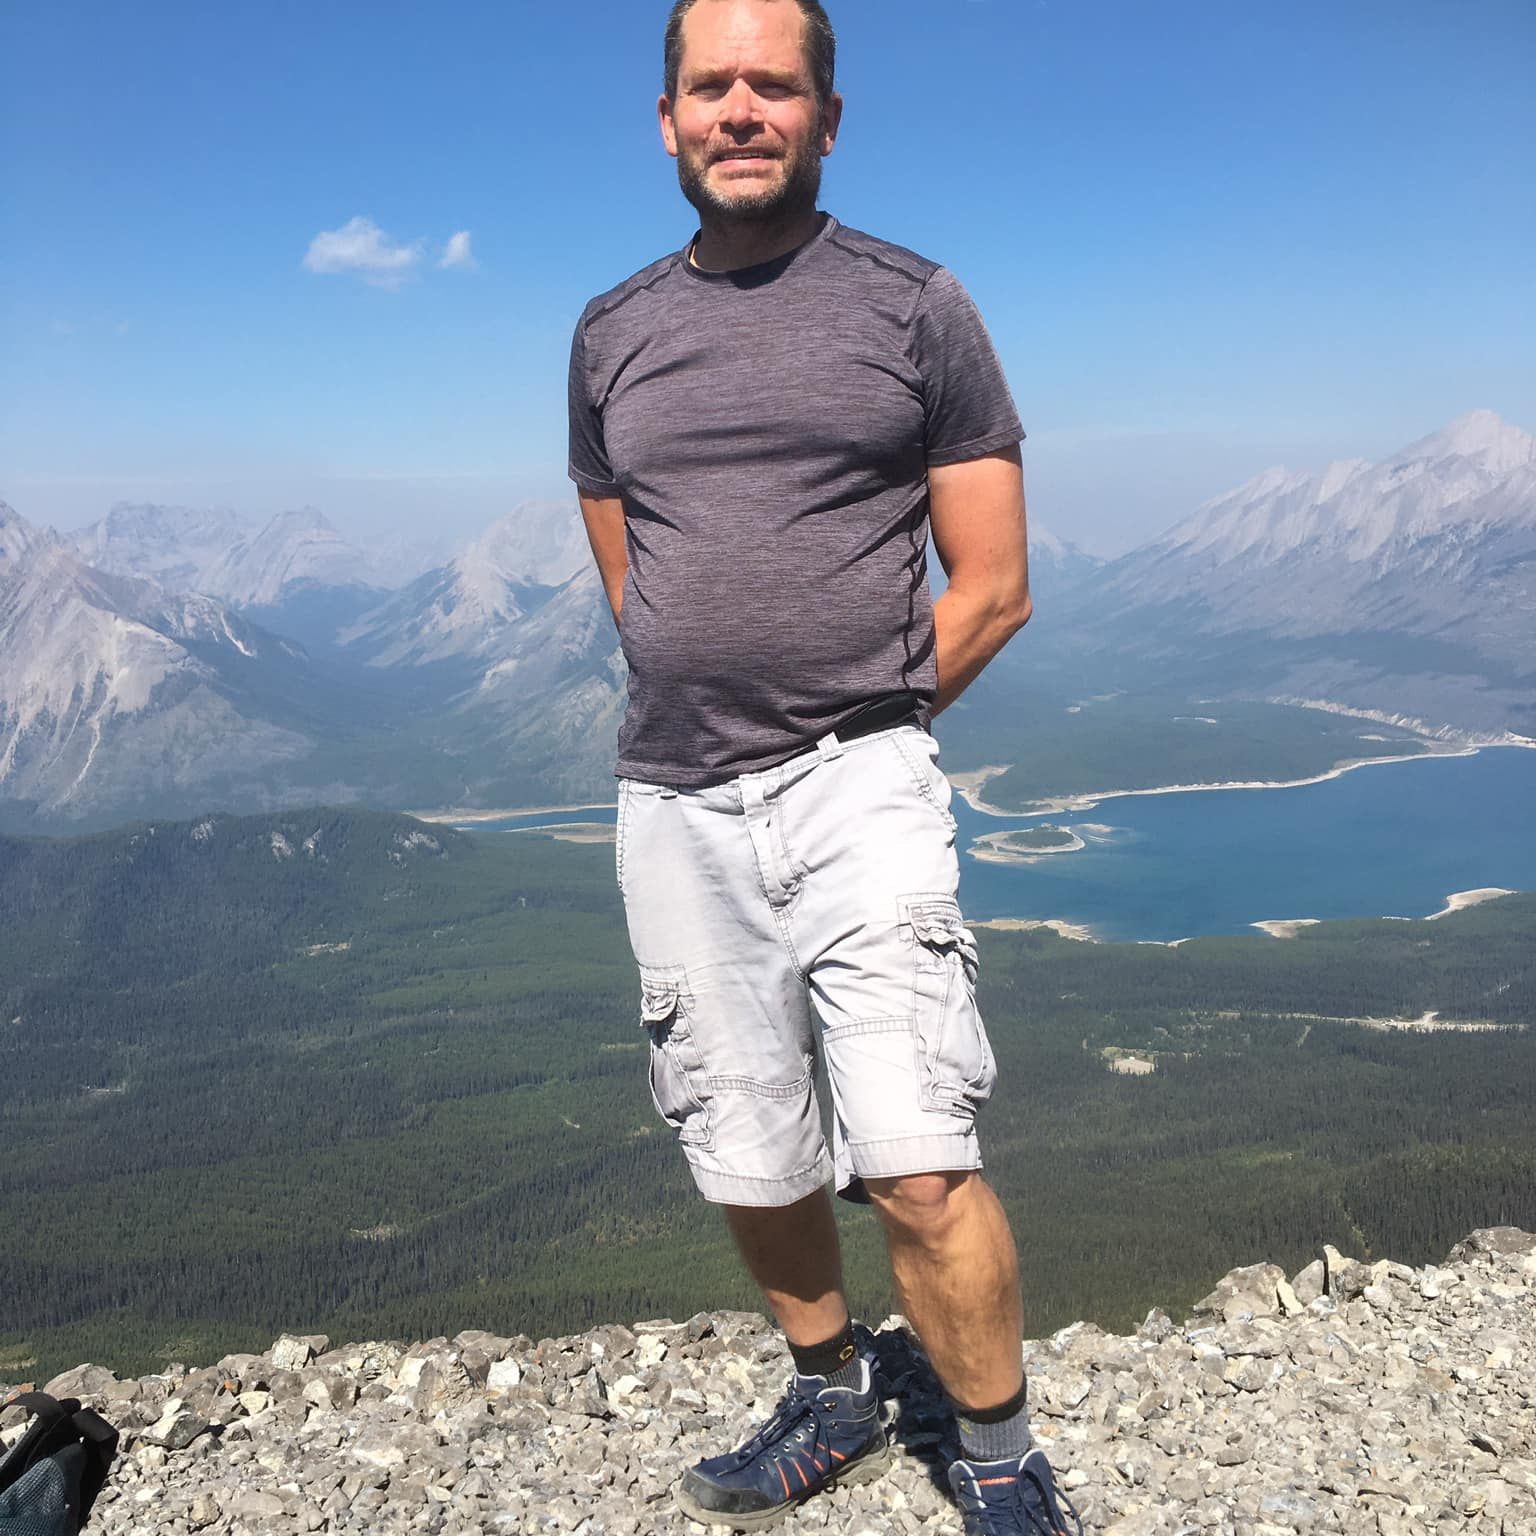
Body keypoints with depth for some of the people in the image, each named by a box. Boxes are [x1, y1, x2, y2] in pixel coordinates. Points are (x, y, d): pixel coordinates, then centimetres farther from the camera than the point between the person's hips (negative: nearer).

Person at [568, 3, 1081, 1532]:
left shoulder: (916, 307, 2)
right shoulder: (612, 333, 12)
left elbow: (994, 587, 0)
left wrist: (852, 727, 2)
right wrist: (716, 735, 10)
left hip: (858, 786, -4)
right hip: (672, 804, 4)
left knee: (918, 1167, -12)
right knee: (749, 1161, 13)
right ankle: (832, 1402, 37)